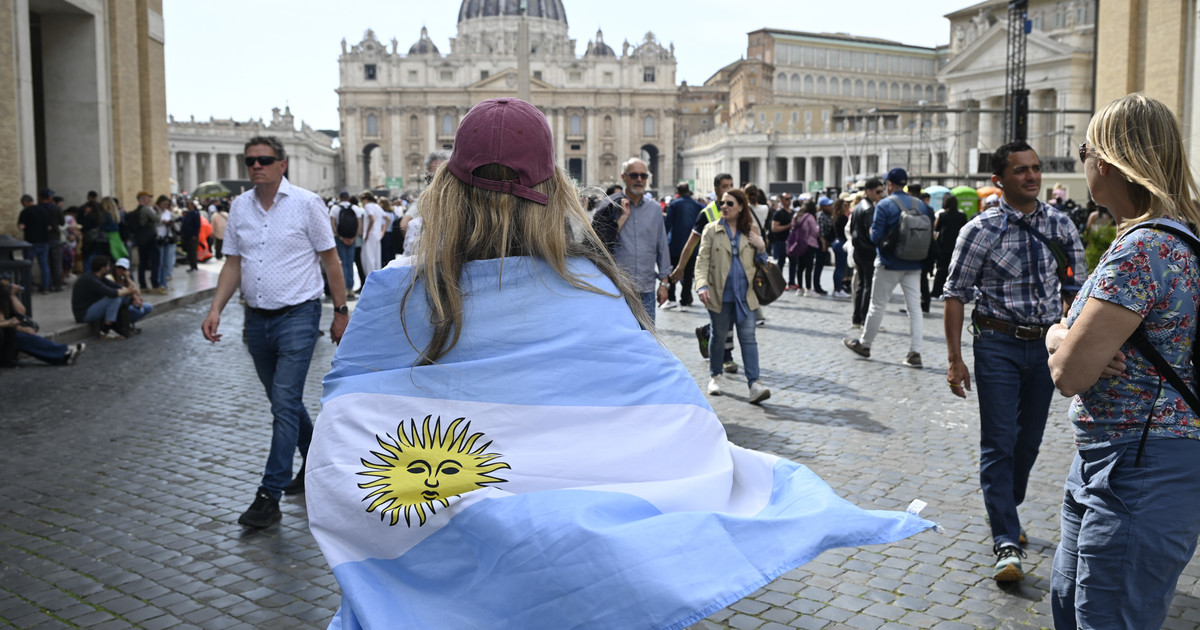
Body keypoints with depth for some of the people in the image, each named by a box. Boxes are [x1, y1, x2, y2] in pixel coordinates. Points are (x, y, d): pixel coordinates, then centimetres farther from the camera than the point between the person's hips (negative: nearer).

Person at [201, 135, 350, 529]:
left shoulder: (306, 204, -6)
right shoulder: (240, 207, 7)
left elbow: (330, 260, -3)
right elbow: (233, 263, 10)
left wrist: (341, 311, -3)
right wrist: (216, 310, -2)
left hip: (297, 316, -6)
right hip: (257, 319, 6)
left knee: (285, 403, -10)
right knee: (283, 400, 17)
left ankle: (270, 495, -6)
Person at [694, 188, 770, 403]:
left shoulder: (750, 233, 11)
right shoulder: (712, 230, 3)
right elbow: (703, 259, -4)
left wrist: (761, 248, -3)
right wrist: (702, 285, -19)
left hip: (744, 294, 1)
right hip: (720, 293, -1)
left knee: (748, 337, -6)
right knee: (718, 335, 11)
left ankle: (754, 383, -10)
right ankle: (715, 377, 29)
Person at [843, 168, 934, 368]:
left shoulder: (884, 205, -11)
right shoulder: (921, 205, 5)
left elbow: (876, 236, -15)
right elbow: (929, 236, 5)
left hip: (890, 263, -4)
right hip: (914, 265, 4)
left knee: (878, 305, 8)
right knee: (914, 307, 4)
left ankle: (864, 344, 21)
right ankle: (915, 352, 1)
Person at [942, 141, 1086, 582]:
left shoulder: (1060, 224, 3)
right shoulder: (981, 230, -8)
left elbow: (1075, 290, 9)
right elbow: (955, 294, -7)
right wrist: (954, 359, -11)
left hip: (1046, 344, 4)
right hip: (999, 343, -4)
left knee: (1030, 439, 15)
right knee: (999, 444, -4)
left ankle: (1008, 510, 37)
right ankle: (1007, 543, 0)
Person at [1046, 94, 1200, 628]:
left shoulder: (1140, 251, -22)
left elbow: (1069, 374, -21)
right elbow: (1060, 333, 15)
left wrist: (1063, 343, -3)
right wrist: (1065, 336, -4)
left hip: (1137, 477, -10)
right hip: (1110, 462, 10)